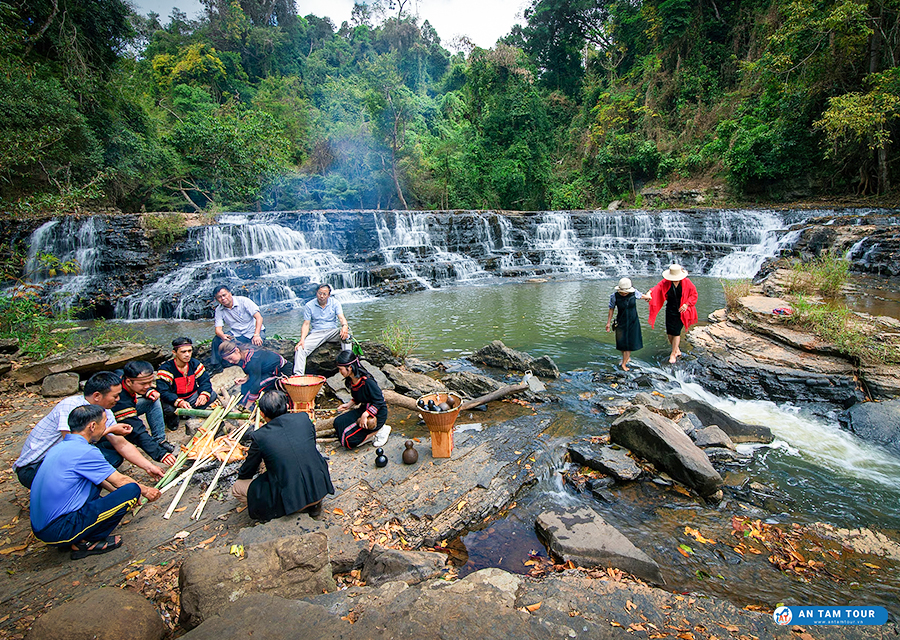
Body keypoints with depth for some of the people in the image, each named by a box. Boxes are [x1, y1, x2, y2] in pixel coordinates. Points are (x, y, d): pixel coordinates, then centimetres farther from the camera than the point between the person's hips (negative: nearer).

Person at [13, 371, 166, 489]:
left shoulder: (105, 413, -2)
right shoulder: (71, 406, -25)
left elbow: (122, 445, 0)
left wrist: (149, 467, -5)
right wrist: (109, 430, -23)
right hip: (31, 469, -7)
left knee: (115, 453, -3)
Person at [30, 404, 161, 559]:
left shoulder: (60, 447, 10)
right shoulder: (85, 452, -17)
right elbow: (120, 481, -5)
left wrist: (116, 492, 34)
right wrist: (145, 491, 13)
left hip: (39, 527, 9)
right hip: (59, 531, -9)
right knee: (132, 490, -13)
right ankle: (86, 543, -2)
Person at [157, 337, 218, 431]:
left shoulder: (195, 364, -5)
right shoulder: (166, 369, -19)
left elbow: (205, 381, -8)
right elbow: (163, 392, -27)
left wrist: (204, 394, -32)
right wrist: (179, 402, -46)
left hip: (191, 397, 4)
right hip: (173, 400, -4)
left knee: (212, 395, -17)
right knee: (169, 408, -37)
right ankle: (172, 418, 3)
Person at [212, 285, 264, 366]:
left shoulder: (243, 301, -11)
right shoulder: (219, 310, 2)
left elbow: (259, 317, -19)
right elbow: (218, 329, -7)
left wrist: (256, 335, -33)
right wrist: (222, 336, -34)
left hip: (252, 331, -4)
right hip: (236, 334, 4)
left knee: (256, 345, -33)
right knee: (217, 340, -19)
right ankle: (217, 366, -3)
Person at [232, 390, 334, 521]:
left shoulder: (259, 436, -9)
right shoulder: (304, 418, -2)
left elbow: (246, 472, 8)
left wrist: (241, 474, 33)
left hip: (290, 499, -3)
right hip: (320, 489, 4)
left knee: (237, 488, 15)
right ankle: (312, 503, 20)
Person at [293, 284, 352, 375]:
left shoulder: (335, 303, 1)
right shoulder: (309, 306, 1)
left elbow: (341, 318, -12)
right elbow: (306, 324, -2)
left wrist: (345, 326, -37)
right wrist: (302, 339, -20)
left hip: (332, 332, 0)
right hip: (316, 333, 0)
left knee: (346, 332, -32)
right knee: (300, 348, -24)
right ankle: (298, 375, -27)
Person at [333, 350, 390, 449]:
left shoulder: (367, 381, -27)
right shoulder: (351, 381, 0)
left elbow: (378, 401, -24)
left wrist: (365, 415, -26)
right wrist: (349, 404, 2)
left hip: (377, 414, -9)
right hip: (364, 409, 9)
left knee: (349, 439, -16)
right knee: (338, 422, 1)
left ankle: (380, 431, -1)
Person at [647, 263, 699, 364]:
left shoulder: (686, 282, -10)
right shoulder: (665, 282, -9)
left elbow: (694, 294, 1)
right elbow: (657, 289, -22)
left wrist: (686, 304, -11)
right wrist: (649, 293, -44)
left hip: (681, 310, -2)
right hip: (670, 310, 2)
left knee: (676, 332, -5)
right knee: (669, 332, 4)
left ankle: (673, 354, 9)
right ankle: (677, 350, 29)